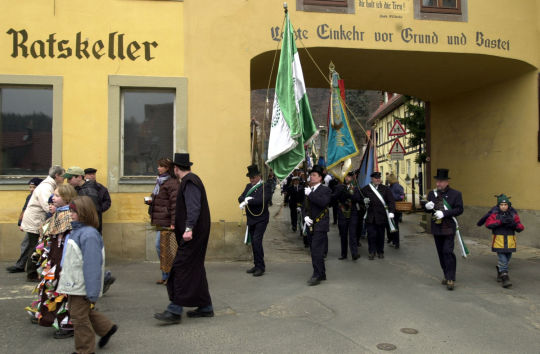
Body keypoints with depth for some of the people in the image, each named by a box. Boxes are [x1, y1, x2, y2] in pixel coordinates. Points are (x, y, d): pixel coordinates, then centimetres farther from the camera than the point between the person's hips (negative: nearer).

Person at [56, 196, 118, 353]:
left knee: (80, 318, 6)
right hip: (73, 285, 9)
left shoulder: (89, 235, -24)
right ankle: (107, 328, 37)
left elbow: (92, 266, -27)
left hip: (82, 287, -9)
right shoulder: (76, 231, 8)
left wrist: (92, 293, -28)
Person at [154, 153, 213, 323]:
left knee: (182, 268, -10)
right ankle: (205, 307, 22)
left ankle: (174, 311, -8)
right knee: (196, 269, 14)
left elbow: (194, 207, -26)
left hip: (192, 235, -11)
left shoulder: (190, 182, -14)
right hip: (194, 234, 11)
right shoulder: (190, 180, 18)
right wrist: (178, 225, 35)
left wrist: (189, 229, -35)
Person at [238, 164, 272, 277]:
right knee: (254, 242, 12)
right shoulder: (248, 186, 13)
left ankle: (261, 267, -5)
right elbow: (240, 198, 5)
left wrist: (247, 201, -19)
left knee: (257, 240, -14)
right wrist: (246, 199, -17)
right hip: (251, 219, 7)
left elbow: (263, 200, -23)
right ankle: (257, 265, 22)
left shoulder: (265, 186, -8)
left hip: (261, 219, -7)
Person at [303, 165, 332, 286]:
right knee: (315, 251, 12)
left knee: (317, 251, -12)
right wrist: (306, 216, -3)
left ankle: (317, 276, -6)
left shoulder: (325, 190, -5)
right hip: (310, 225, 7)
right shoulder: (308, 190, 15)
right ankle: (322, 274, 23)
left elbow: (323, 202, -23)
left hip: (320, 225, -7)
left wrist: (310, 194, -20)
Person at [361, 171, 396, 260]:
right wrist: (364, 201, -13)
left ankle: (380, 252, 23)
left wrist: (391, 212, -12)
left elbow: (391, 201, 1)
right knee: (371, 234, -3)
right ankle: (372, 252, 8)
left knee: (381, 235, 8)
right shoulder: (365, 189, 5)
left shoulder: (385, 189, 6)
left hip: (381, 216, 1)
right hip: (370, 217, -1)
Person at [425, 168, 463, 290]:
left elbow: (459, 209, -10)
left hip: (449, 228, -5)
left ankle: (451, 279, -7)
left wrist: (444, 213, -22)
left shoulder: (456, 194, -3)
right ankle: (446, 275, 27)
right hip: (436, 228, 5)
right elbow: (428, 210, 14)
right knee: (441, 253, 12)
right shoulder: (432, 193, 9)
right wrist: (427, 207, -11)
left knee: (448, 252, -12)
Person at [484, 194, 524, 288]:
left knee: (507, 259, 15)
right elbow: (488, 224, -18)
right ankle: (505, 277, -3)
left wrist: (514, 224, -22)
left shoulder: (513, 215, 5)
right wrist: (500, 221, -27)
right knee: (502, 259, -8)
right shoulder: (495, 215, -2)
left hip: (510, 241, 3)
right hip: (498, 241, -3)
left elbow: (521, 228, -1)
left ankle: (499, 271, 40)